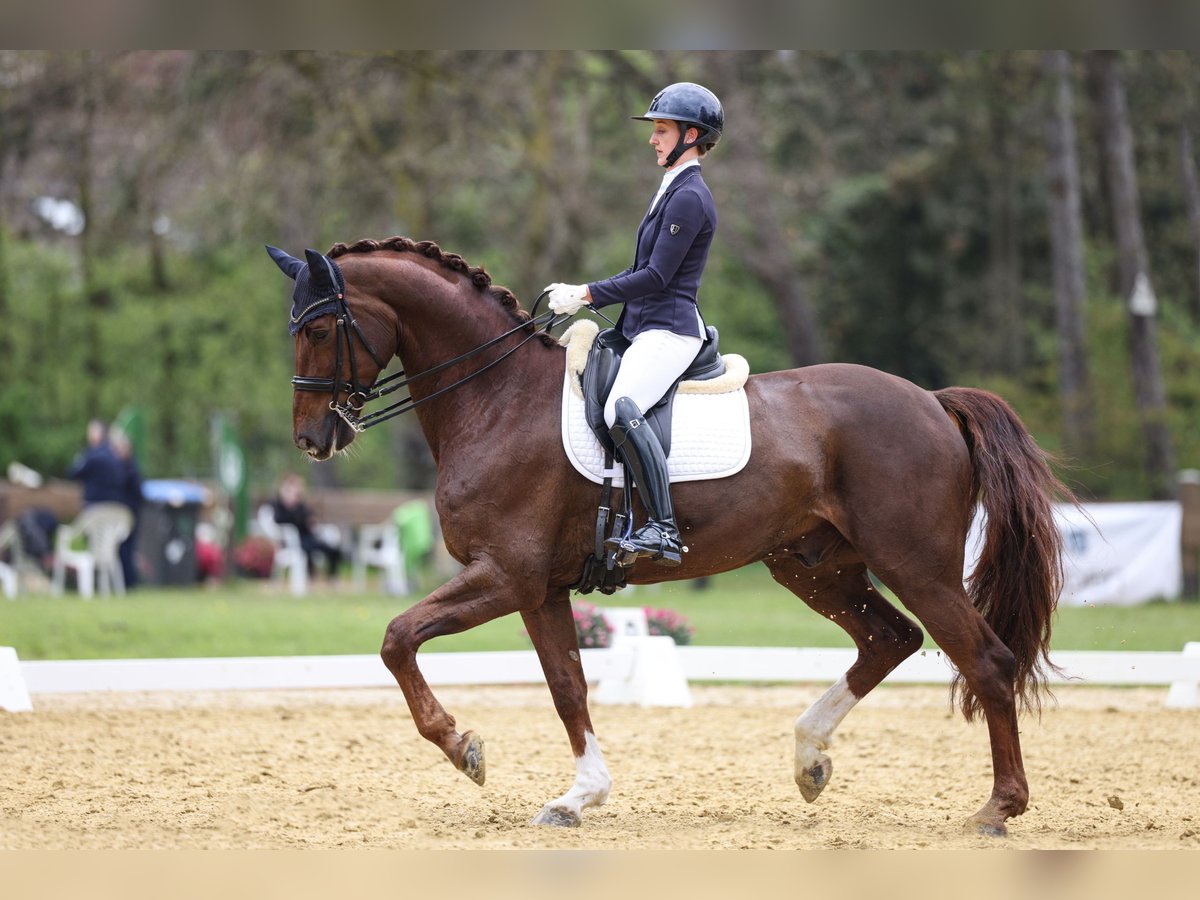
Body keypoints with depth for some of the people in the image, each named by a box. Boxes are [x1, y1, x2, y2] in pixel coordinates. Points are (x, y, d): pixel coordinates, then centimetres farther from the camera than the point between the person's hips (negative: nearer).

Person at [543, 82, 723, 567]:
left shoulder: (688, 197, -12)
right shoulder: (673, 191, 20)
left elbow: (657, 276, -18)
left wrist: (587, 295, -15)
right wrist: (581, 293, 12)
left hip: (669, 330, -11)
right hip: (646, 327, 12)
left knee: (621, 409, -32)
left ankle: (663, 530, -34)